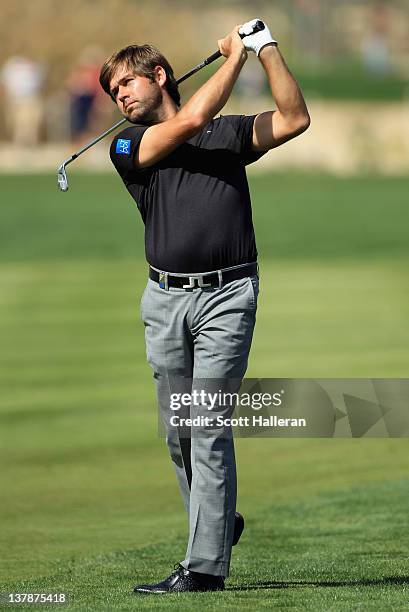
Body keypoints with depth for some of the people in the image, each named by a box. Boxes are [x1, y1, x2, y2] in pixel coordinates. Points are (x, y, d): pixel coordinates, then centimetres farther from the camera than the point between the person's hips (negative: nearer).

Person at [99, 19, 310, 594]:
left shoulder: (230, 133, 12)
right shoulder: (129, 148, 8)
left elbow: (295, 119, 2)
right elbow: (191, 121, -7)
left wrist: (267, 49, -2)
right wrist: (235, 56, 0)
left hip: (226, 294, -3)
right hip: (165, 297, 3)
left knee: (208, 428, -9)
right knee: (177, 430, 5)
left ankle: (205, 564, -10)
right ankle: (220, 523, 26)